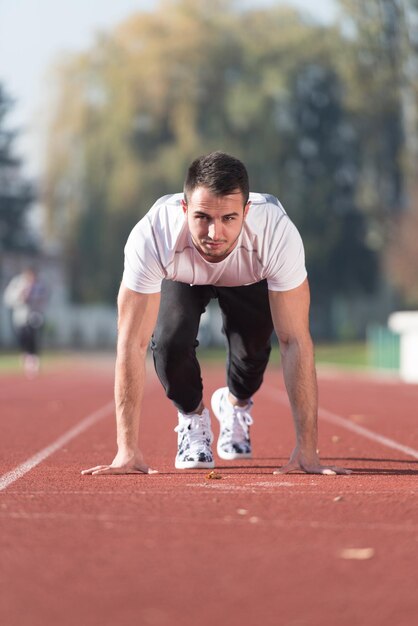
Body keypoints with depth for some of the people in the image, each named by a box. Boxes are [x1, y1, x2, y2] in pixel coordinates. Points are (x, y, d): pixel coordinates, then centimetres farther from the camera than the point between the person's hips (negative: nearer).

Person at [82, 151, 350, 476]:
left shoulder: (278, 233, -43)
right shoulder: (152, 236, -43)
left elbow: (296, 342, -37)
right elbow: (132, 343, -38)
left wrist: (307, 449, -38)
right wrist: (128, 450, -41)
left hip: (250, 279, 1)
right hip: (180, 278, -1)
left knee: (254, 345, -17)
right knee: (170, 342, -25)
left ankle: (237, 405, 21)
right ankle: (193, 416, 9)